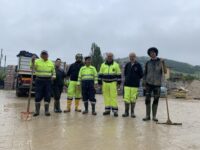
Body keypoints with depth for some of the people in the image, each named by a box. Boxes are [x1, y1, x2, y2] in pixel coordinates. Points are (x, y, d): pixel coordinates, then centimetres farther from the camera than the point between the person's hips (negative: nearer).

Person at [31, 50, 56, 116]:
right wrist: (32, 61, -28)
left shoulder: (51, 63, 10)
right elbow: (32, 68, -13)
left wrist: (53, 76, -3)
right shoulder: (37, 61, 1)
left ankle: (47, 111, 11)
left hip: (48, 81, 2)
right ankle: (37, 111, 12)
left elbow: (53, 72, 16)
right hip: (39, 80, -2)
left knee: (47, 96, 2)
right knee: (38, 96, 0)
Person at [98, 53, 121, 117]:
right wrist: (100, 83, 7)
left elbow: (118, 75, 3)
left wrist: (118, 83, -2)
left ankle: (115, 110, 1)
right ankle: (107, 109, 14)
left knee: (113, 96, -5)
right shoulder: (103, 65, 10)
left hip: (113, 83, -3)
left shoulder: (116, 65, 3)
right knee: (106, 96, 6)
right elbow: (100, 74, 11)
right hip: (105, 83, 3)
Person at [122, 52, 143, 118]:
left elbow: (141, 75, 2)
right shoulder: (127, 64, 6)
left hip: (135, 85, -2)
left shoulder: (138, 65, -2)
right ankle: (126, 112, 13)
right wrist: (128, 78, 9)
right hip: (127, 84, 2)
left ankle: (132, 112, 18)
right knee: (126, 98, 1)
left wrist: (136, 79, 2)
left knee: (133, 99, 5)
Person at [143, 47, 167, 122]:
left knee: (156, 100, 4)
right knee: (147, 100, -1)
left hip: (157, 84, 0)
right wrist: (144, 84, 0)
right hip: (149, 84, 1)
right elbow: (145, 73, 7)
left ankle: (154, 116, 14)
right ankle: (147, 116, 9)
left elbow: (165, 72, -8)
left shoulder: (161, 61, 1)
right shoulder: (148, 63, 5)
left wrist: (163, 64, -22)